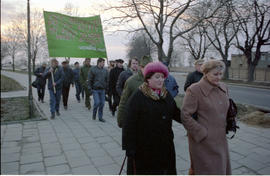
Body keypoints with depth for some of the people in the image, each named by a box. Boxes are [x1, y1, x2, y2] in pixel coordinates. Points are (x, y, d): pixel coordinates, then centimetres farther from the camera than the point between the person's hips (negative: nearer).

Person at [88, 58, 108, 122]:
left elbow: (107, 80, 14)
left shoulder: (105, 70, 9)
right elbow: (90, 80, -1)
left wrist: (106, 88, 8)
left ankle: (100, 117, 16)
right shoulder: (93, 70, -3)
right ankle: (94, 114, 17)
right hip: (95, 89, -4)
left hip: (102, 90, 4)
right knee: (97, 102, -11)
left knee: (102, 103, 3)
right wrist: (90, 88, -6)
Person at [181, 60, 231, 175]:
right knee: (208, 170, 6)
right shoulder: (194, 90, -17)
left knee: (222, 169, 20)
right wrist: (202, 134, -16)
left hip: (221, 140, 7)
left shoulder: (223, 88, 5)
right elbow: (185, 116, -18)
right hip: (203, 142, -7)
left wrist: (229, 126, 10)